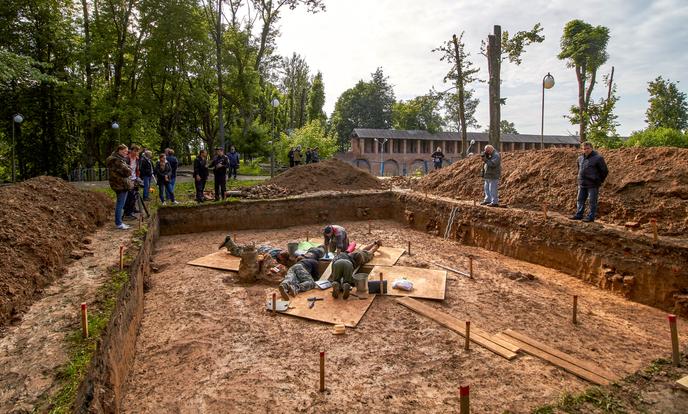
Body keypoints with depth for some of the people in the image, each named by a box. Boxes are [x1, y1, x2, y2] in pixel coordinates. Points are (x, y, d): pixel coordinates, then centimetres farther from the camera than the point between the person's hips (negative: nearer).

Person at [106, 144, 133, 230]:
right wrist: (129, 167, -1)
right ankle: (119, 224, -1)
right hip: (122, 184, -11)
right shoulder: (118, 160, -19)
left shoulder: (115, 158, 15)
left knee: (119, 204, 17)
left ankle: (118, 222, 26)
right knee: (120, 204, -6)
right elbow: (127, 172, -20)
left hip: (118, 184, 11)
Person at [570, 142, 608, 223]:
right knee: (580, 200, 11)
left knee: (592, 201, -1)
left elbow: (605, 171, -4)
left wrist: (599, 181, 0)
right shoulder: (580, 158, 10)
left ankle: (591, 217, 5)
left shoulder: (598, 158, -9)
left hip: (592, 185, -7)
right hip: (582, 184, 7)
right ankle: (579, 215, 19)